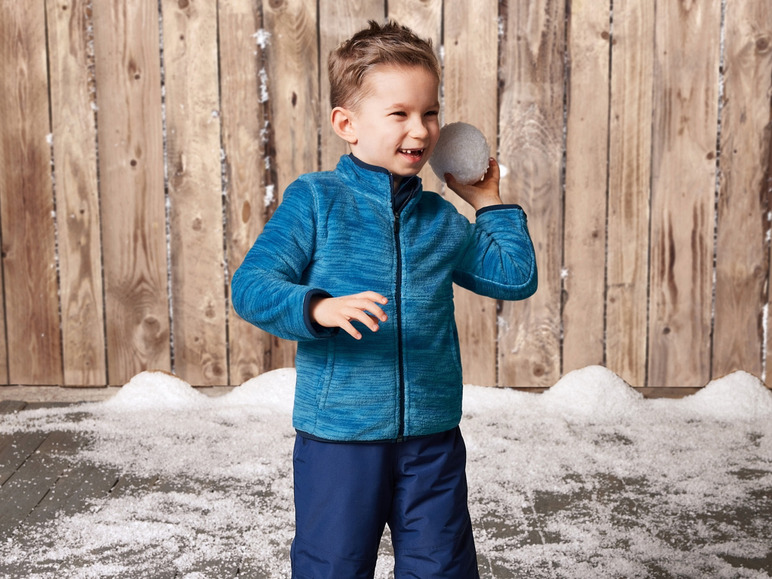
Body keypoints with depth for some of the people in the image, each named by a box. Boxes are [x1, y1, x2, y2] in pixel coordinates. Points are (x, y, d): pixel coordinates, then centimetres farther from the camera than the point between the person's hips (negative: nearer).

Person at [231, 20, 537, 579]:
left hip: (433, 437, 4)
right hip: (339, 437, -4)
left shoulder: (441, 219, 9)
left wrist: (490, 204, 15)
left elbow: (515, 278, 19)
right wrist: (318, 308, -31)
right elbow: (251, 285, -14)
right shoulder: (314, 201, -6)